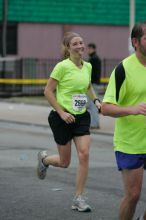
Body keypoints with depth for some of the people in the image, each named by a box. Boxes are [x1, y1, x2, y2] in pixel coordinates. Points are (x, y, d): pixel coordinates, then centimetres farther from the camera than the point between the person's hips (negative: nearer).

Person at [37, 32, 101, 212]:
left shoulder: (87, 66, 5)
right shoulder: (63, 66, -14)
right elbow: (48, 91, -12)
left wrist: (96, 101, 7)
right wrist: (62, 113, -16)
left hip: (81, 117, 5)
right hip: (62, 118, -5)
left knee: (84, 154, -11)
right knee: (64, 162, 5)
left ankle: (78, 199, -1)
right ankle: (44, 159, 41)